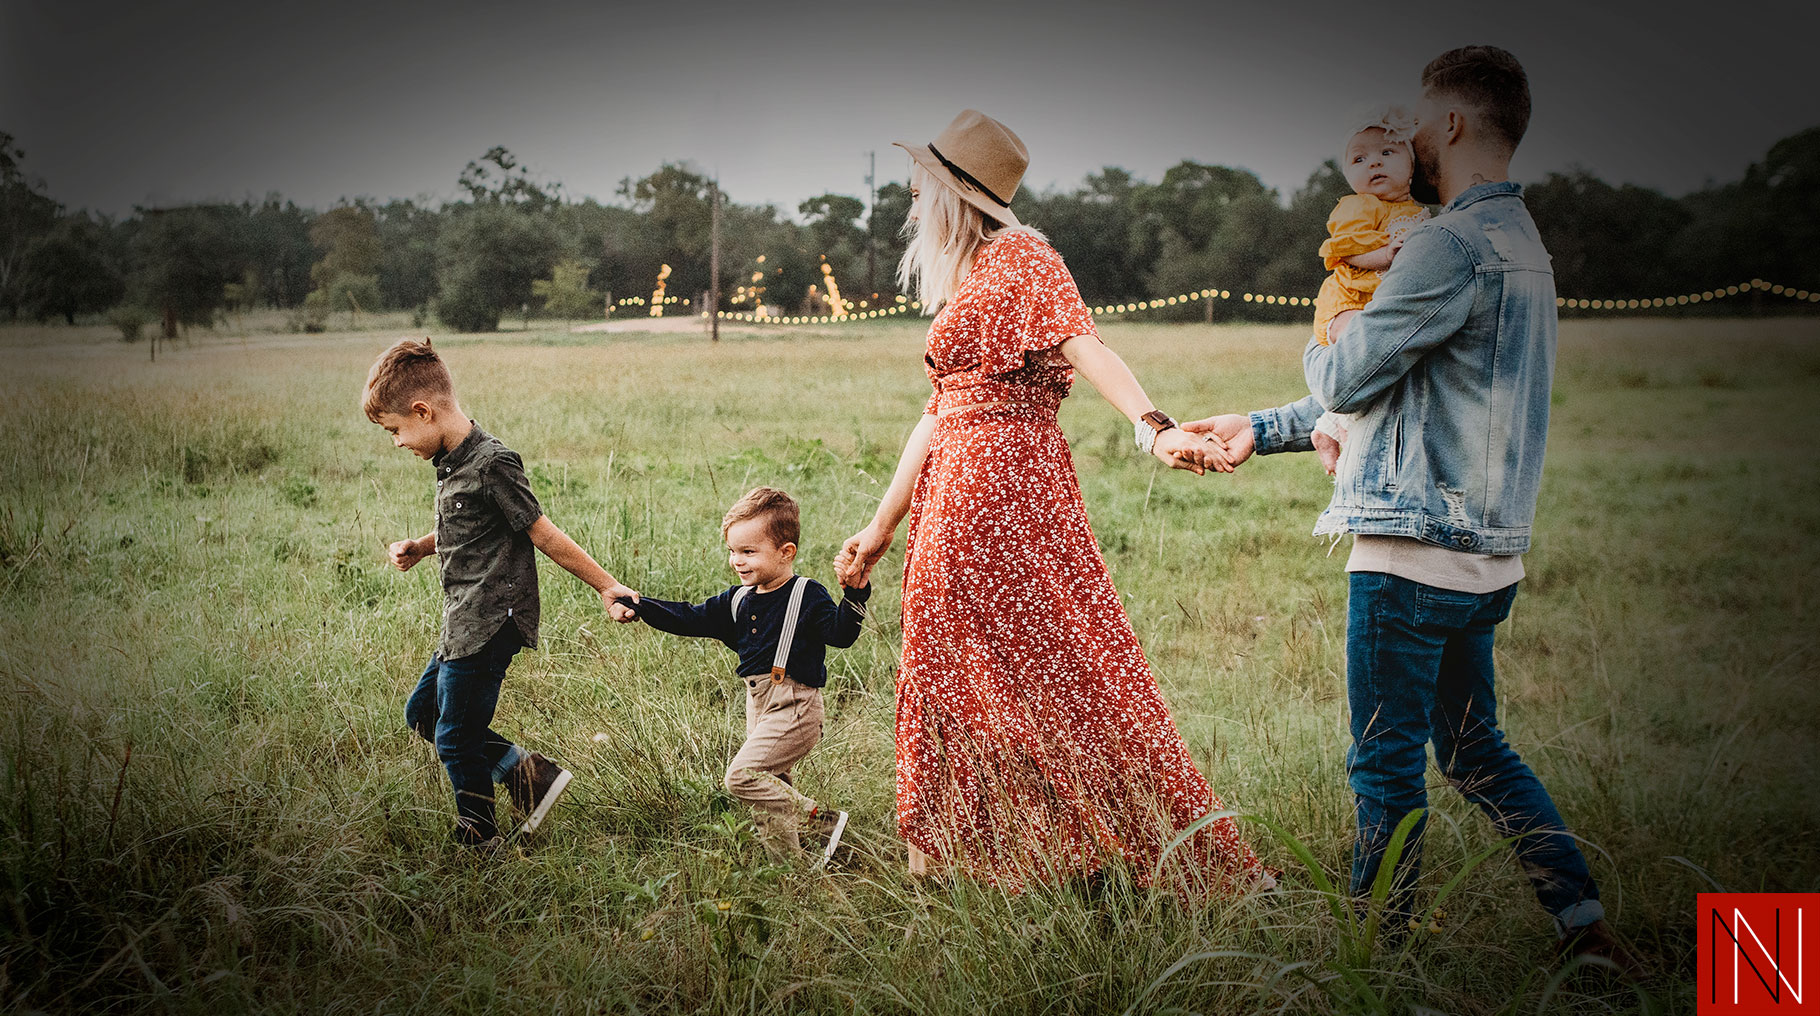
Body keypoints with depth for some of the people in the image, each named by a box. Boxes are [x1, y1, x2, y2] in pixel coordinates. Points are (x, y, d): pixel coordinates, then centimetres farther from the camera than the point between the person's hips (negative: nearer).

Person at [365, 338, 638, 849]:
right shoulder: (450, 461, 9)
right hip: (463, 623, 10)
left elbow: (542, 533, -15)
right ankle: (528, 773, 17)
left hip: (490, 624, -10)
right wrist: (418, 548, 9)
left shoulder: (491, 464, -20)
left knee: (455, 739, -1)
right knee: (422, 714, 18)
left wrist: (606, 586, -11)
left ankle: (478, 841, 18)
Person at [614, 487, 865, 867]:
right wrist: (640, 607, 5)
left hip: (795, 708, -8)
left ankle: (823, 820, -11)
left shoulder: (806, 596, -10)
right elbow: (691, 618, 14)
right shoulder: (738, 601, 11)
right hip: (759, 706, 8)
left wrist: (854, 595, -37)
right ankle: (792, 863, 20)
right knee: (770, 786, 10)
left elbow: (840, 633, -20)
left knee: (742, 775, -17)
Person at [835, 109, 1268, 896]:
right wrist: (882, 527, 24)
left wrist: (1155, 427, -38)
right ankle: (958, 861, 19)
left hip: (1005, 485, -9)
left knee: (1052, 671, -7)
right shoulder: (963, 283, 21)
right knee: (957, 677, 11)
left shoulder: (1020, 257, -6)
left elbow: (1084, 346, -22)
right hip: (955, 497, 9)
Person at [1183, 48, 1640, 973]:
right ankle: (1587, 926, 18)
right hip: (1483, 554, 10)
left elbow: (1344, 381, -13)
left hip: (1414, 552, -10)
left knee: (1386, 766, 2)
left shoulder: (1453, 245, -17)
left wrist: (1325, 343, 12)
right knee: (1474, 751, 18)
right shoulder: (1519, 244, 17)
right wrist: (1259, 429, 22)